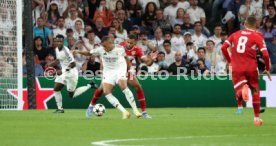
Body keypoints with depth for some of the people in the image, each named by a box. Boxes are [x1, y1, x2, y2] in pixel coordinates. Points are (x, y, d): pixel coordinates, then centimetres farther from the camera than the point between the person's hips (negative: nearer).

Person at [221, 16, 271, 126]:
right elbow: (265, 54, -8)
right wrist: (267, 69, 4)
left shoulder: (235, 34, 11)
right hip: (251, 67, -1)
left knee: (238, 90, -1)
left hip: (236, 68, 1)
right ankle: (257, 118, 20)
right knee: (255, 91, 18)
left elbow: (223, 47, 4)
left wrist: (229, 61, 15)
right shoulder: (257, 36, 1)